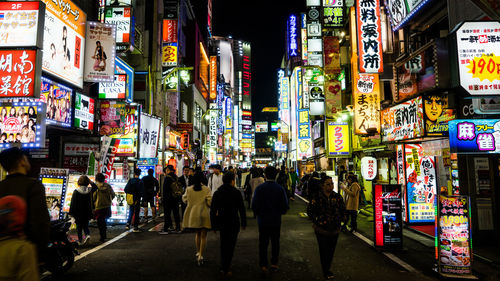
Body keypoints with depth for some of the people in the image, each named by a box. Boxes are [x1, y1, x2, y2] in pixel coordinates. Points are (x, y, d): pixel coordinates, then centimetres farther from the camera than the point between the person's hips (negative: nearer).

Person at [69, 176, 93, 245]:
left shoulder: (76, 192, -11)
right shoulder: (90, 191, -4)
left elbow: (73, 203, -6)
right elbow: (92, 202, 5)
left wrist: (71, 213, -1)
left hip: (78, 213, -3)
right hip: (87, 213, 3)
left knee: (79, 226, 9)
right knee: (85, 225, 17)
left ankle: (80, 240, 12)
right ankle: (87, 234, -6)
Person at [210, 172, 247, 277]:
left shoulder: (217, 193, 1)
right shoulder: (236, 192, -10)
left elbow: (213, 211, 2)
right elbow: (242, 209, -7)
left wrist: (214, 225, 10)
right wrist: (244, 223, 3)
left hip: (222, 223, 4)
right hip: (233, 223, -4)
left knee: (223, 244, 19)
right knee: (230, 245, 4)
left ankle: (224, 266, 27)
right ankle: (225, 269, 2)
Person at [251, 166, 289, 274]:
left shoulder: (259, 188, -13)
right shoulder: (280, 189, -11)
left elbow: (254, 205, -12)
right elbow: (285, 206, -7)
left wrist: (258, 214, 7)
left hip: (263, 220, -1)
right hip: (276, 221, 1)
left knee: (263, 242, 10)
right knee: (275, 242, 17)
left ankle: (263, 265, 13)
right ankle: (274, 264, 25)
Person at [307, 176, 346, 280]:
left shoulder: (337, 197, 0)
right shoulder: (317, 197, -10)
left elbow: (343, 209, 12)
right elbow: (310, 210, -1)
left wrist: (341, 220, 3)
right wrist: (316, 221, -6)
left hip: (335, 229, 4)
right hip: (321, 229, -3)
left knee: (331, 250, 13)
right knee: (324, 251, 2)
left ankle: (327, 269, 32)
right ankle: (326, 272, 19)